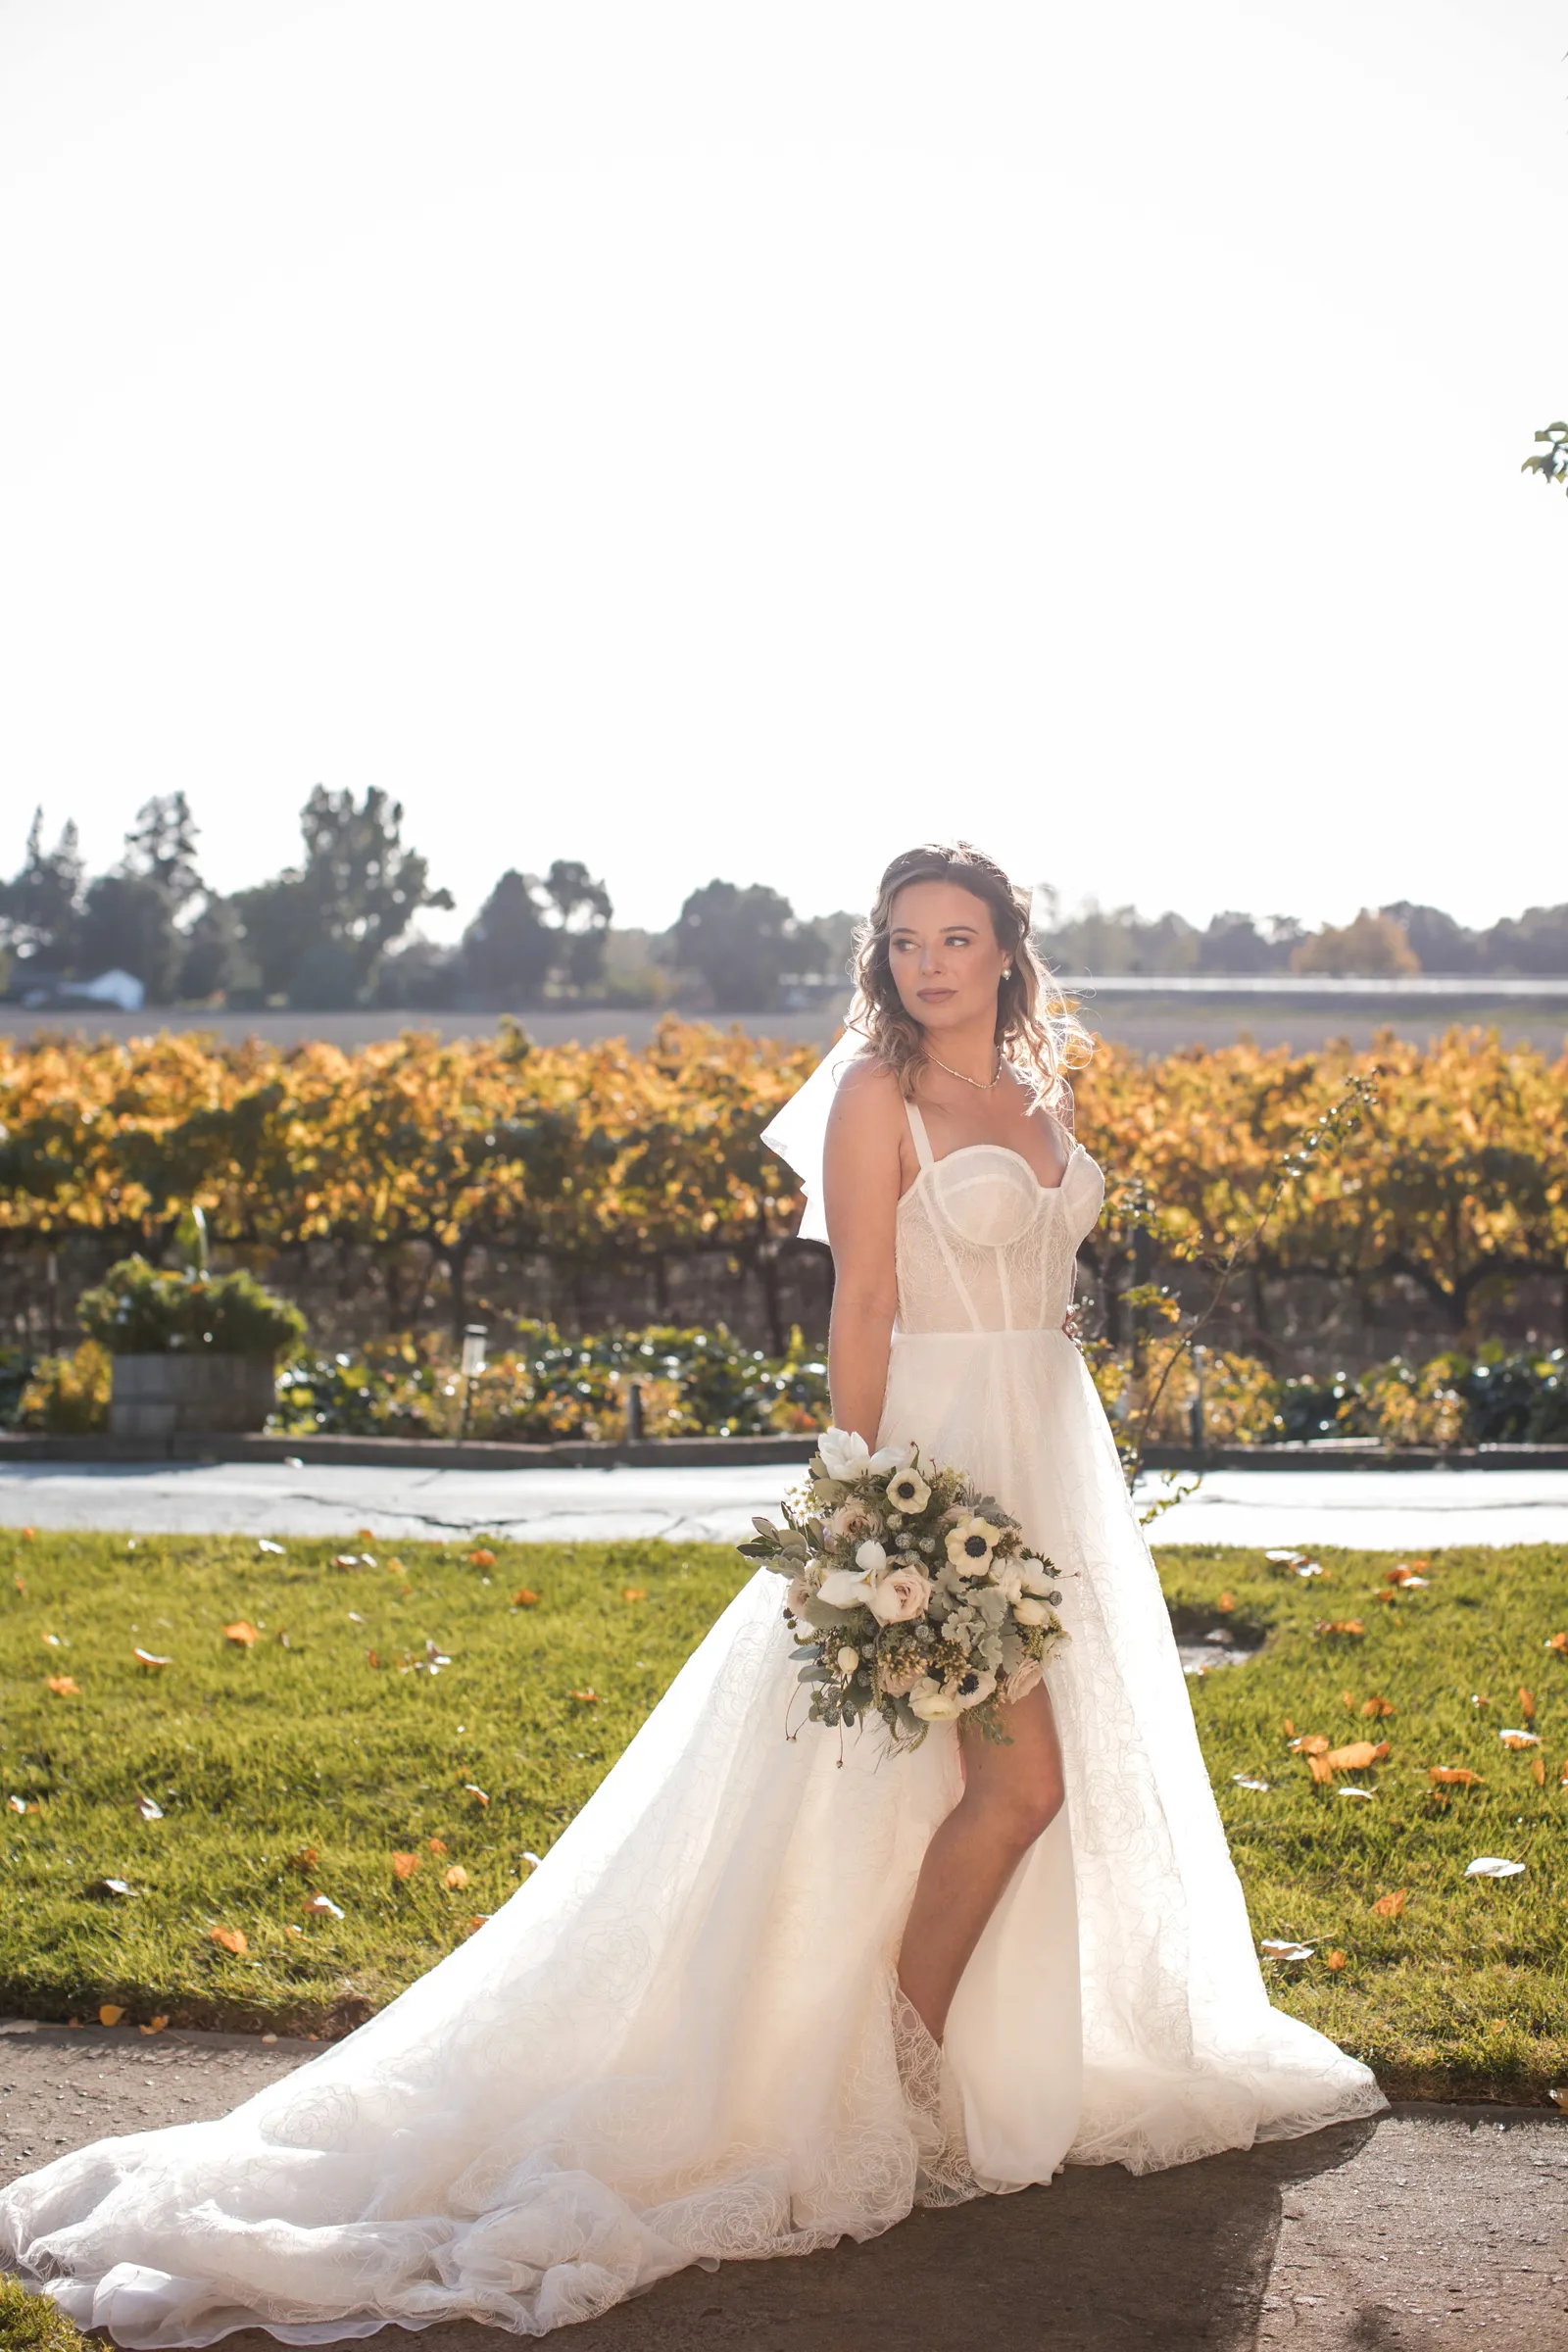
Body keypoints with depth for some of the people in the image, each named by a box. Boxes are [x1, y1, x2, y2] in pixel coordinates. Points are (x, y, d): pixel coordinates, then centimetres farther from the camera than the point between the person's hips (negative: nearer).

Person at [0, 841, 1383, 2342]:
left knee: (1063, 1768, 10)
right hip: (940, 1451, -8)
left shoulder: (1037, 1095, 14)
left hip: (1052, 1448, 8)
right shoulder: (876, 1093, -9)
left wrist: (1073, 1484, 17)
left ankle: (1007, 2052, 24)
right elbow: (863, 1309, -13)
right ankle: (897, 2079, 5)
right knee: (1017, 1774, -12)